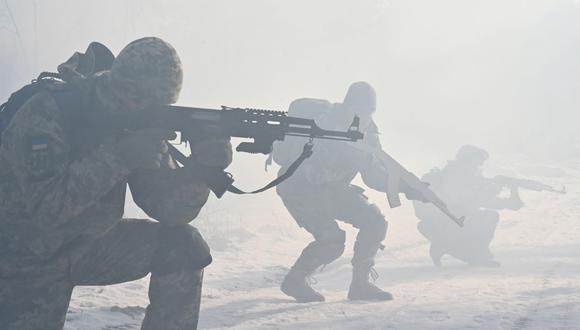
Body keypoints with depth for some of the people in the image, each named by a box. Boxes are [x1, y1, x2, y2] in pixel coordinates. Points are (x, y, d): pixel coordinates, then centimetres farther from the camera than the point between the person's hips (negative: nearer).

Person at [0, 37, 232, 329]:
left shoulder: (143, 124, -5)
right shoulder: (47, 114, -25)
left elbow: (168, 210, -10)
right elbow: (45, 207, -35)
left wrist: (201, 167, -30)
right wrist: (120, 156, -40)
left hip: (90, 245, 6)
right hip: (24, 262, -5)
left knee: (184, 247, -9)